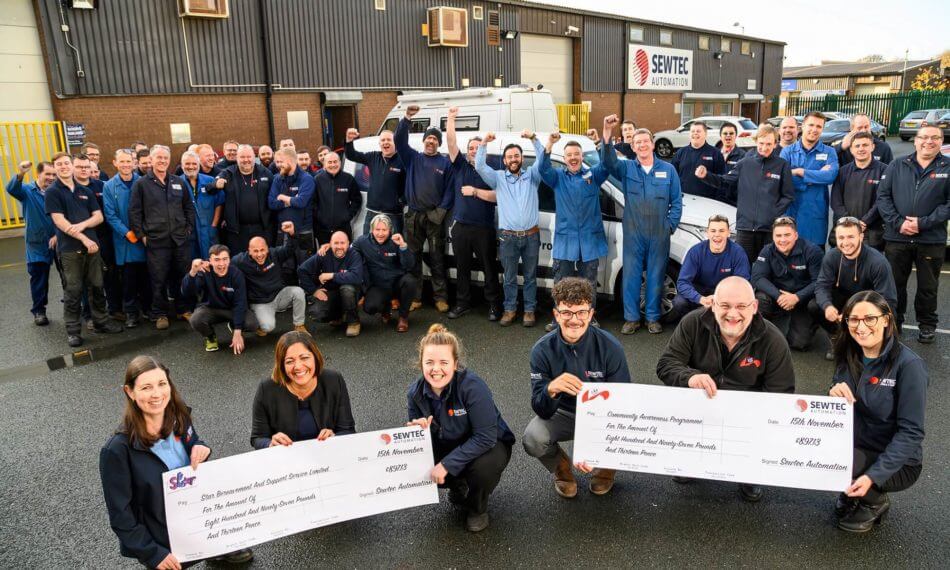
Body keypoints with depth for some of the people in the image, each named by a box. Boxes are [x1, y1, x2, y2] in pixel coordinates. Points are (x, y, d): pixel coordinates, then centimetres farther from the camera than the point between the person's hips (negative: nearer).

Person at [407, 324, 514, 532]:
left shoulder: (473, 386, -31)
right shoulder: (415, 392, -15)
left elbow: (486, 438, -30)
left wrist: (447, 464, -31)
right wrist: (417, 430, -28)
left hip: (489, 445, -4)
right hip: (447, 445, 5)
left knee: (483, 466, -36)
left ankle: (478, 509, 1)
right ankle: (459, 486, 15)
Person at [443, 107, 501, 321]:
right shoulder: (461, 165, 7)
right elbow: (451, 143, -5)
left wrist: (475, 191, -16)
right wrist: (451, 119, -13)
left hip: (484, 229, -3)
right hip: (460, 227, 3)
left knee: (489, 268, 4)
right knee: (462, 268, 12)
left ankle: (494, 304, 13)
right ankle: (463, 303, 23)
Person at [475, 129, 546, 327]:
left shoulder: (532, 174, 9)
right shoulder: (498, 177, 7)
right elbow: (480, 166, -6)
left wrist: (533, 139, -17)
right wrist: (484, 143, -17)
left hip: (531, 235, 1)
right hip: (508, 237, 0)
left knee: (530, 276, 9)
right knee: (510, 277, 8)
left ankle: (529, 310, 19)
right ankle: (510, 309, 21)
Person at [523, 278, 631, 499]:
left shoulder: (610, 347, -21)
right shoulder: (542, 350, -20)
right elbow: (541, 411, -19)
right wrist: (551, 389, -45)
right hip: (562, 414, 0)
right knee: (532, 439, -29)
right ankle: (561, 466, 8)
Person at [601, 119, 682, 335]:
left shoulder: (668, 170, 7)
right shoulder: (626, 168, 4)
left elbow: (677, 201, 8)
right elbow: (608, 161, -17)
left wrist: (670, 225, -3)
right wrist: (607, 133, -31)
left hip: (659, 234, 0)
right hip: (633, 233, 0)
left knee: (655, 276, 7)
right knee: (631, 275, 3)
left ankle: (653, 318, 18)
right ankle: (631, 318, 13)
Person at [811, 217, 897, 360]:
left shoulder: (878, 262, -28)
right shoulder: (831, 257, -15)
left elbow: (889, 301, -28)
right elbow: (822, 285, -17)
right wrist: (827, 305, -41)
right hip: (845, 299, 3)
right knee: (813, 306, -22)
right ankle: (838, 337, 6)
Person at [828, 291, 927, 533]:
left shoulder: (909, 365, -19)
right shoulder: (848, 356, -2)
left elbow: (910, 433, -20)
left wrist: (873, 476, -28)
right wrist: (834, 396, -20)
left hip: (895, 461, -5)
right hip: (854, 445, 6)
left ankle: (876, 501, 3)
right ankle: (854, 492, 8)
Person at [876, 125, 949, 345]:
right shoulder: (897, 166, 6)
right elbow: (883, 196, 1)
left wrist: (923, 223, -15)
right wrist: (898, 223, -12)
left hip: (932, 240, -1)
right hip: (896, 238, 1)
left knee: (928, 286, 11)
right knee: (895, 283, 10)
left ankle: (927, 325, 27)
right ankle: (893, 321, 26)